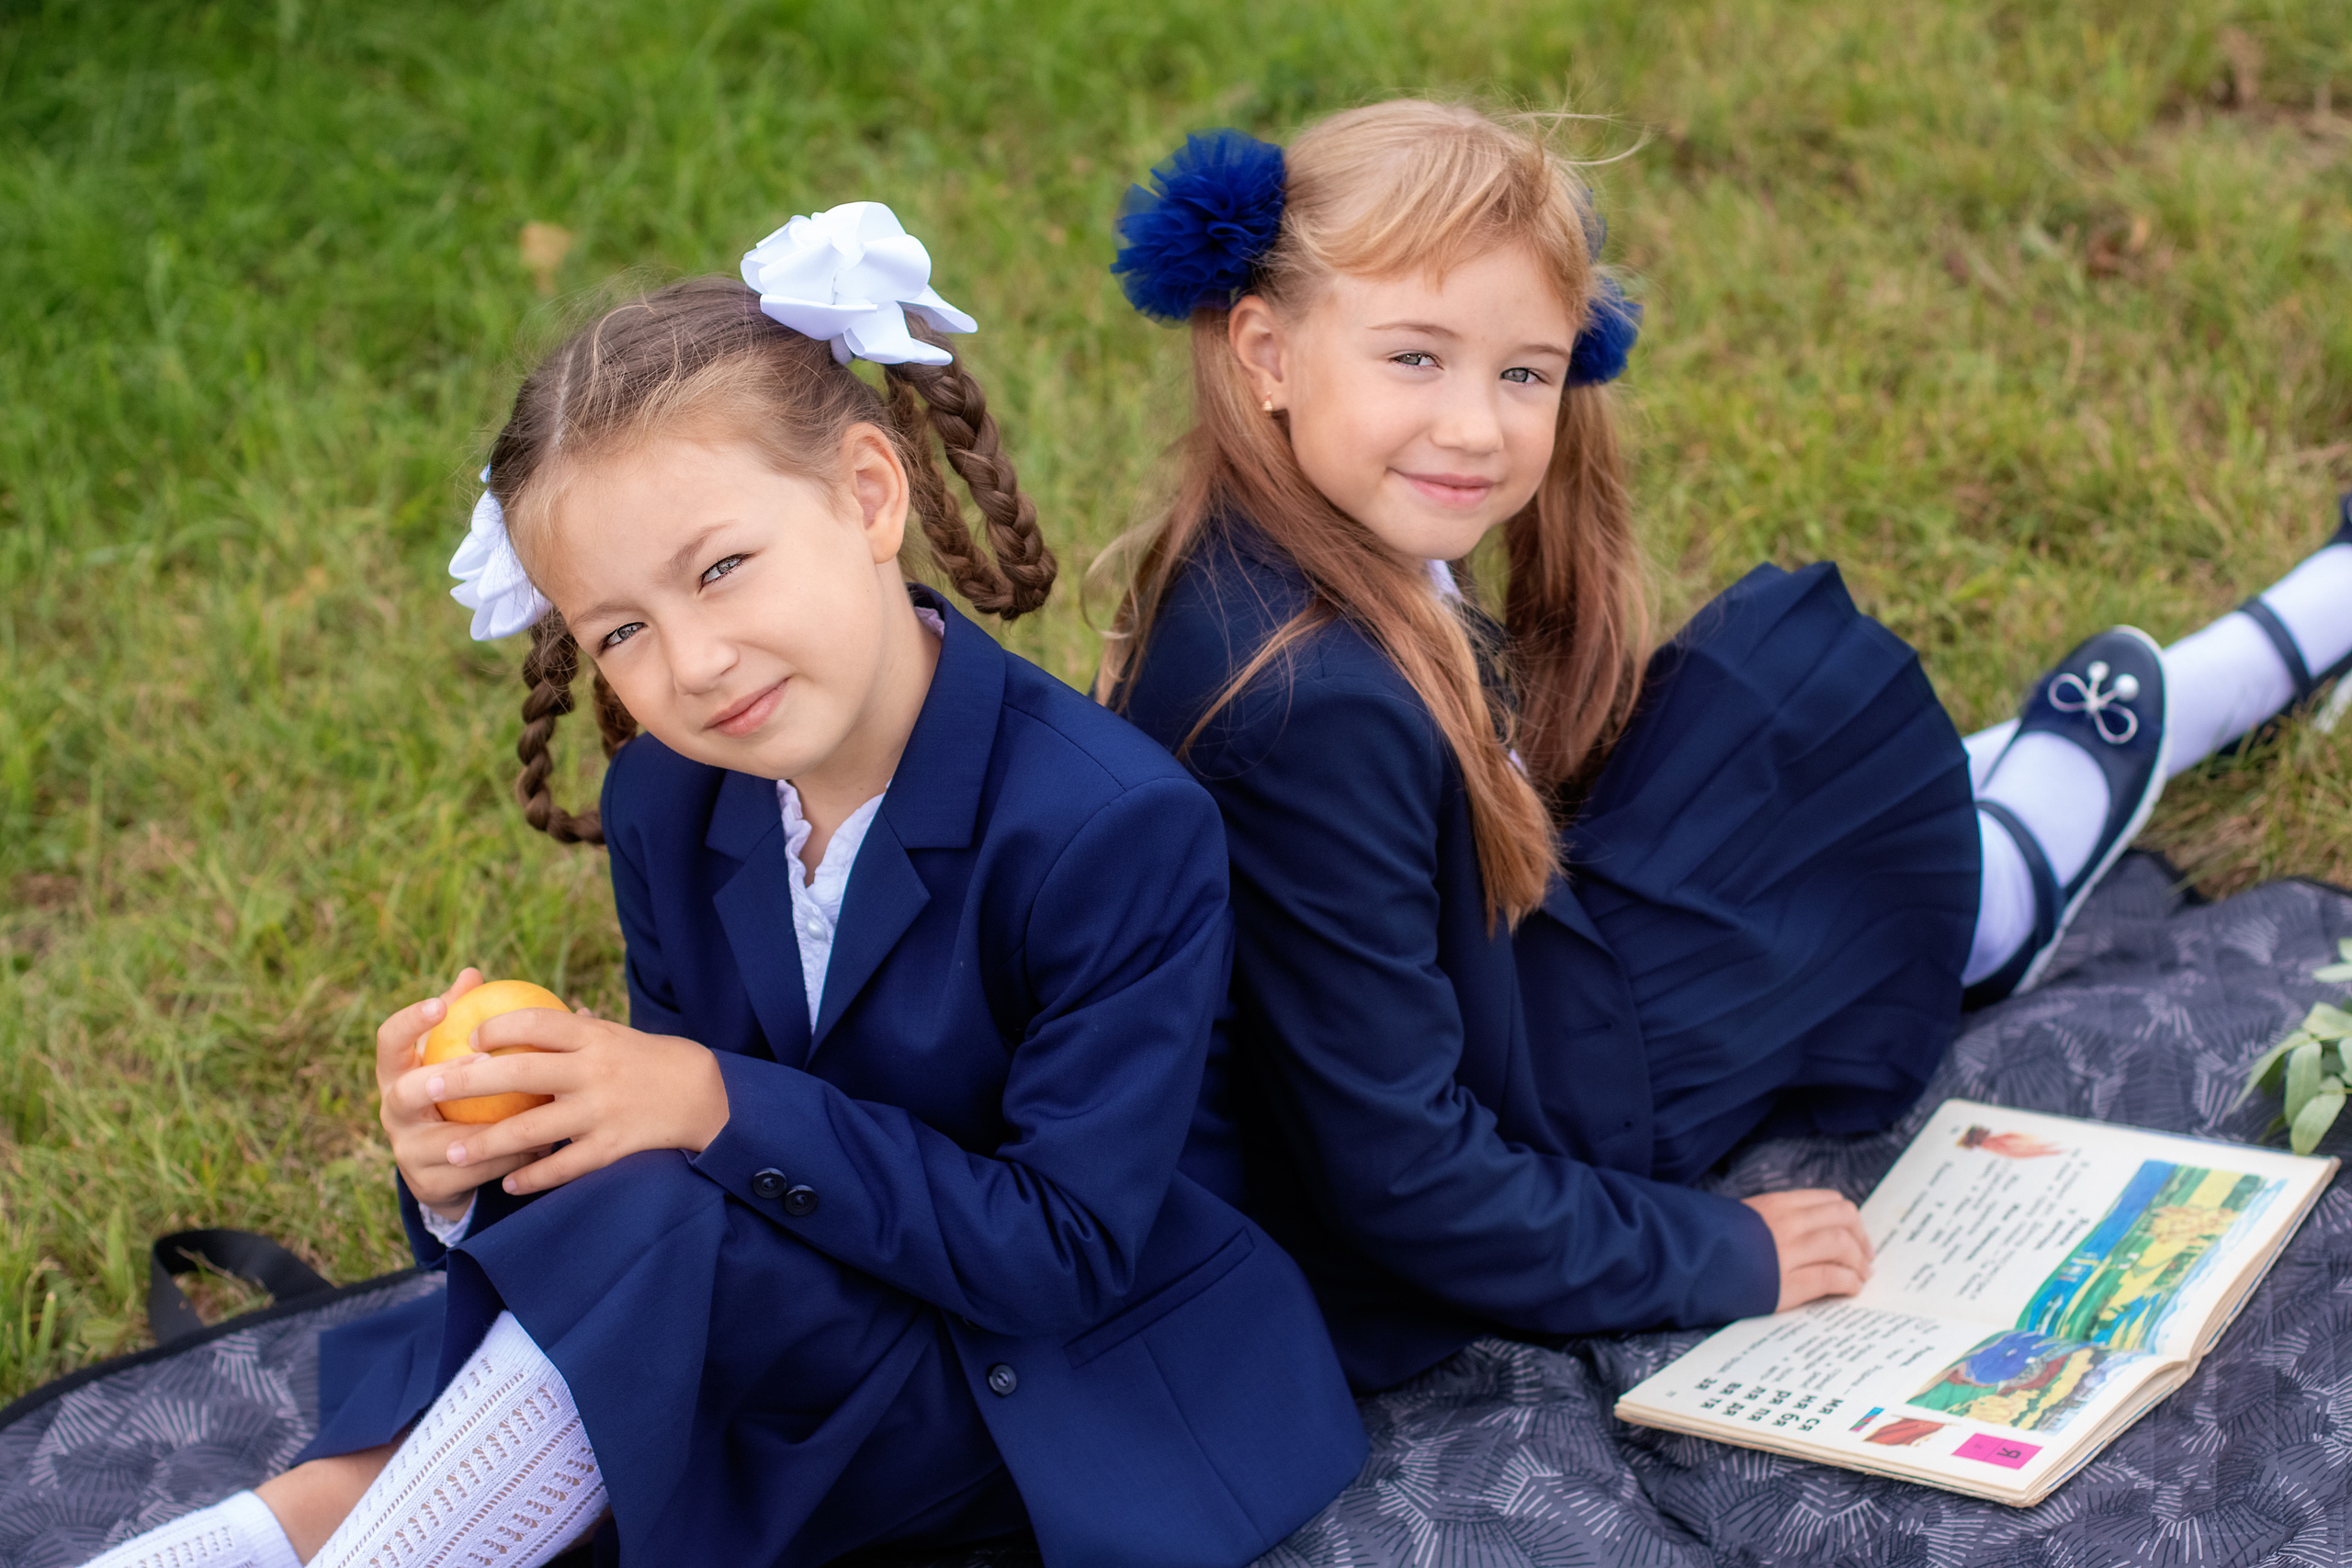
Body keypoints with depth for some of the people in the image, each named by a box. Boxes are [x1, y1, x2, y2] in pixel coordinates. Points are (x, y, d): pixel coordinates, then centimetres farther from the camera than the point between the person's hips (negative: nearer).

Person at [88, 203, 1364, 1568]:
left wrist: (722, 1109, -31)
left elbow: (1064, 1250, -24)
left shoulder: (1117, 827, -25)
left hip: (1070, 1382, -7)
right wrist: (472, 1173, -23)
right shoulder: (671, 809, -3)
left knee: (667, 1220, -26)